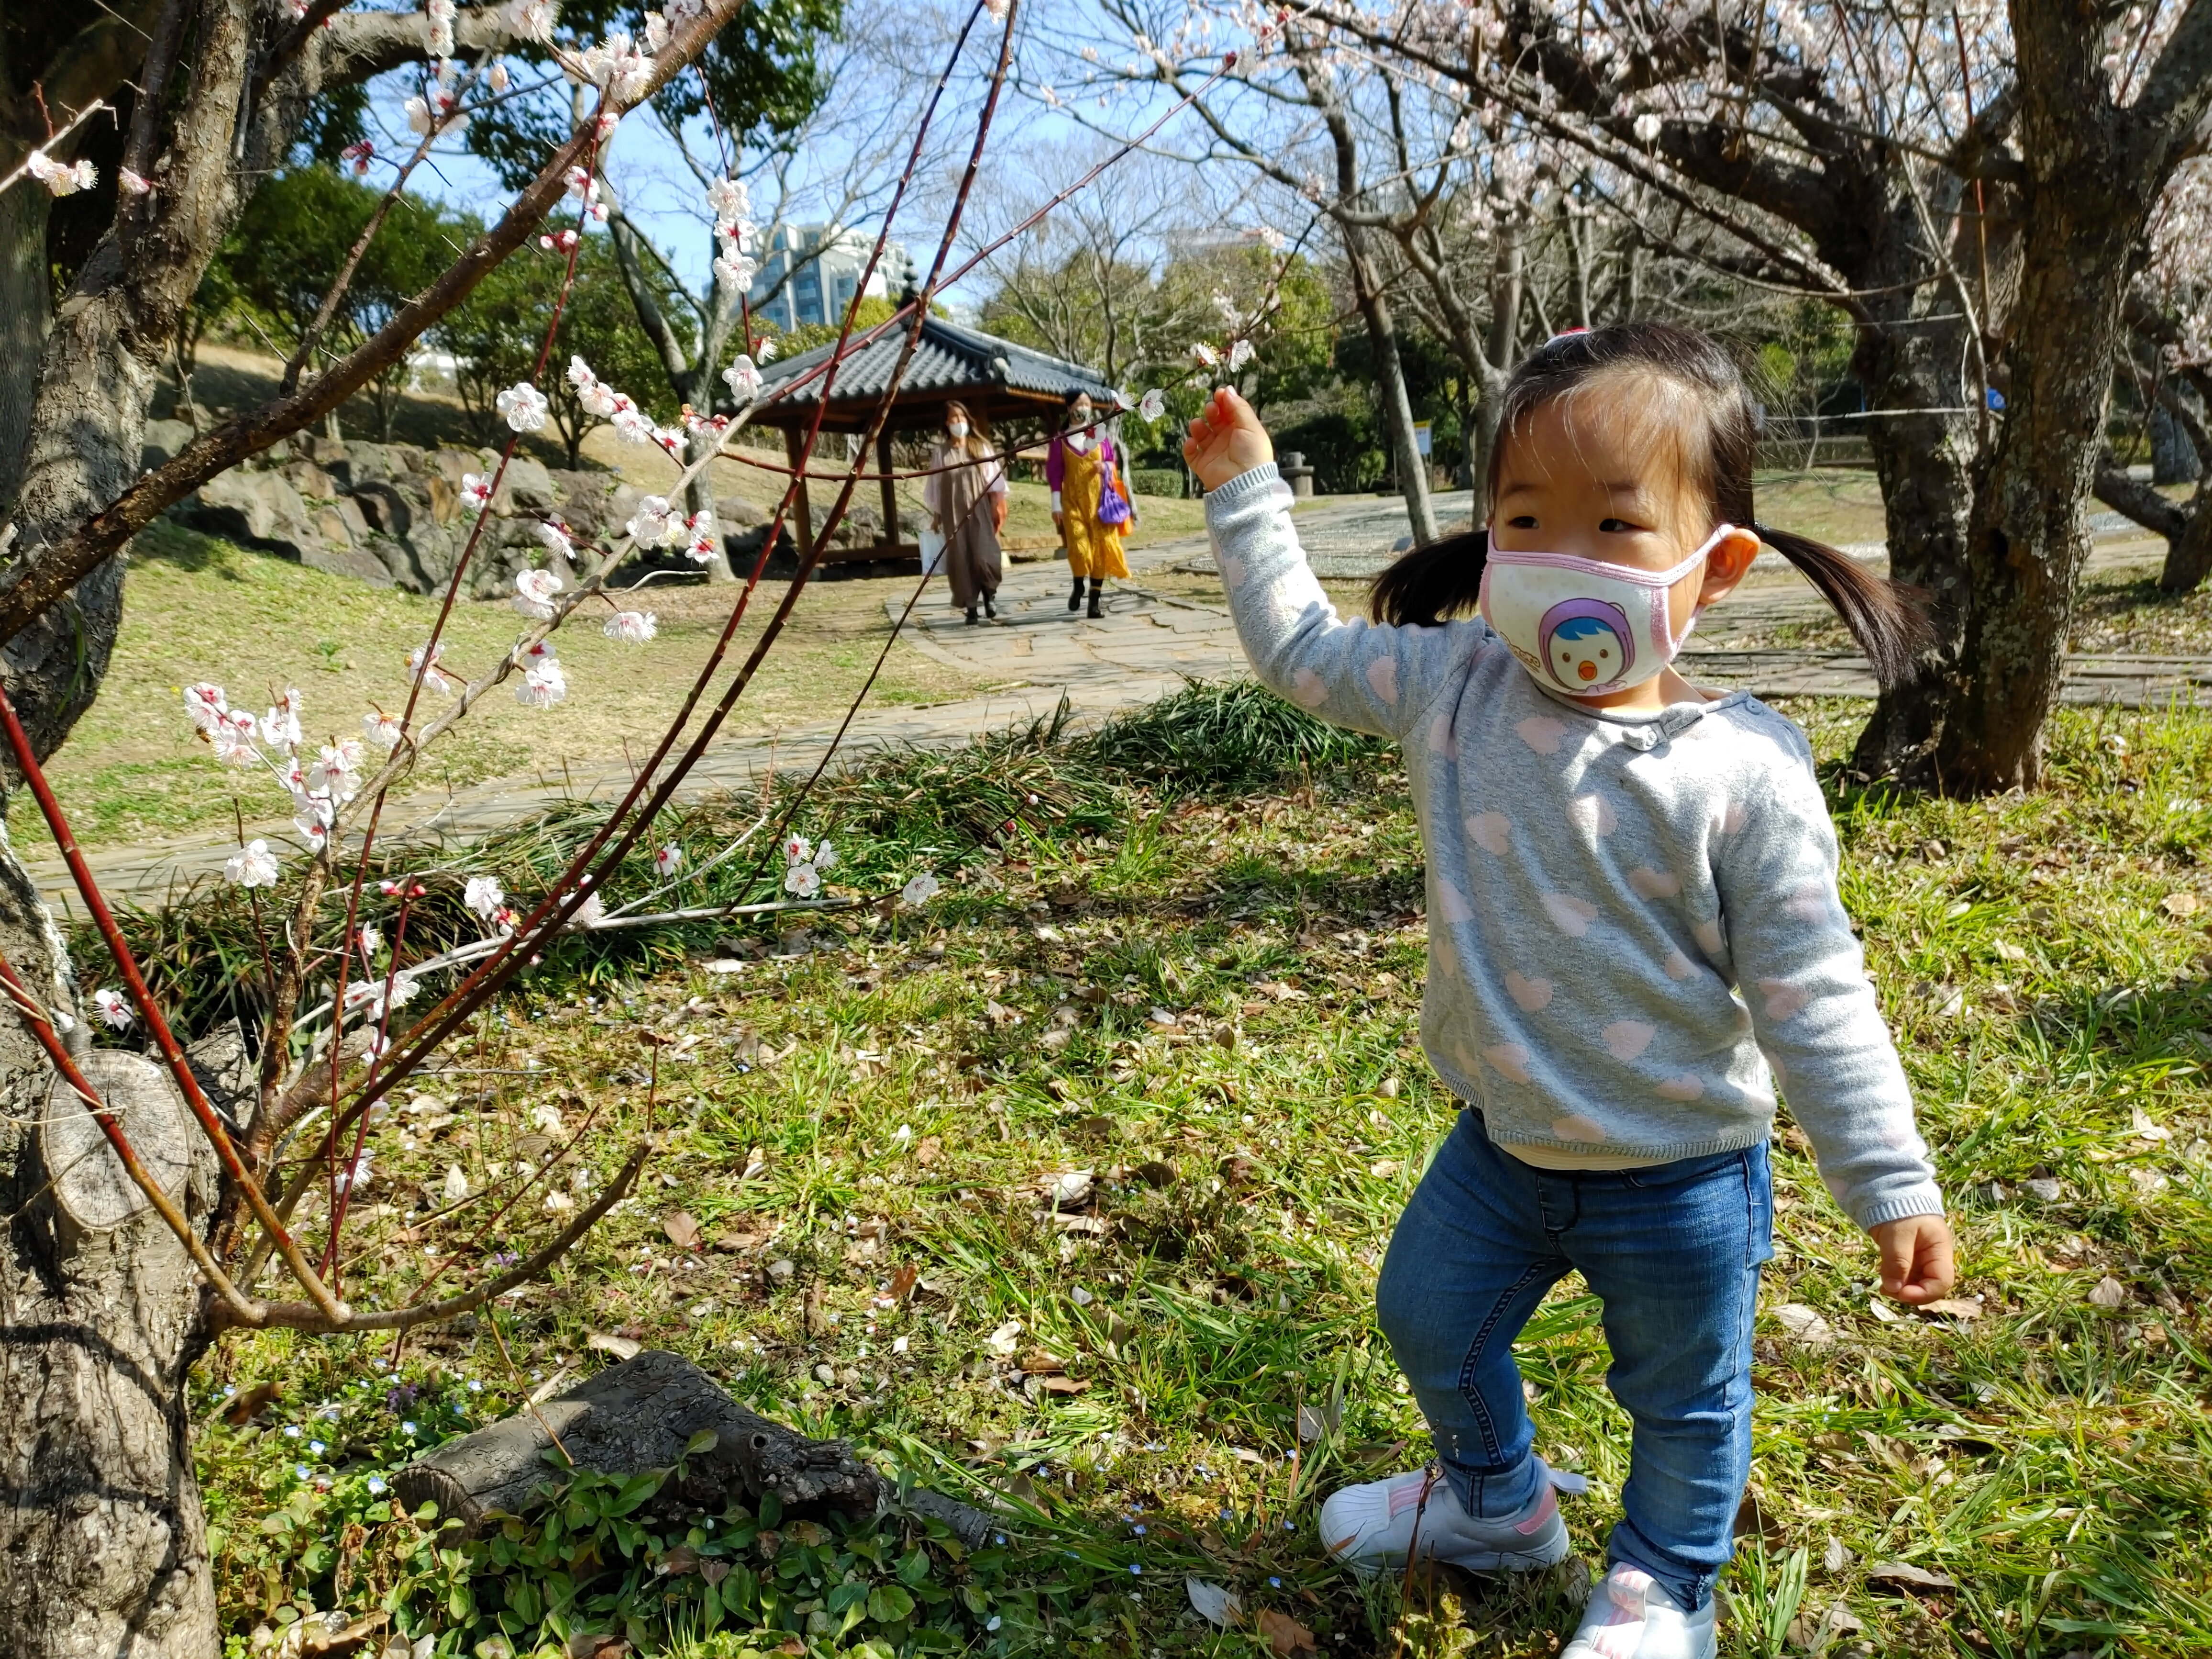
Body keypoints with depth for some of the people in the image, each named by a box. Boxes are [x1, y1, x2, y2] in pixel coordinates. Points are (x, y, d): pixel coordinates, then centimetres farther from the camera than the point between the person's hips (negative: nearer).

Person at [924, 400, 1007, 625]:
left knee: (984, 556, -15)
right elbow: (936, 486, 9)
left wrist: (997, 505, -1)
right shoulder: (942, 454, 6)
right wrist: (936, 515, 7)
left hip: (980, 509, -1)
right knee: (960, 559, -3)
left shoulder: (980, 448, 6)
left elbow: (993, 477, 5)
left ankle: (990, 593, 11)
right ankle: (971, 608, 2)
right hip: (954, 513, 1)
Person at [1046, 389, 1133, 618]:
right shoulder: (1061, 439, 2)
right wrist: (1056, 504, -4)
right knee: (1078, 547, -13)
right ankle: (1078, 586, 16)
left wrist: (1106, 467, -9)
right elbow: (1054, 472, 2)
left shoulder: (1100, 435, 7)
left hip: (1099, 499, 2)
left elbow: (1114, 462, 15)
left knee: (1101, 547, -3)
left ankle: (1095, 601, 2)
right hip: (1073, 501, -2)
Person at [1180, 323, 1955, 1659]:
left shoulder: (1743, 774, -23)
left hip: (1679, 1177, -4)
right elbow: (1301, 649, 4)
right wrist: (1246, 491, 4)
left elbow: (1810, 996, -16)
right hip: (1504, 1141, 5)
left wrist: (1891, 1185, -13)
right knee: (1429, 1321, 24)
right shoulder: (1455, 689, -12)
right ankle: (1498, 1502, 55)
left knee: (1685, 1403, 19)